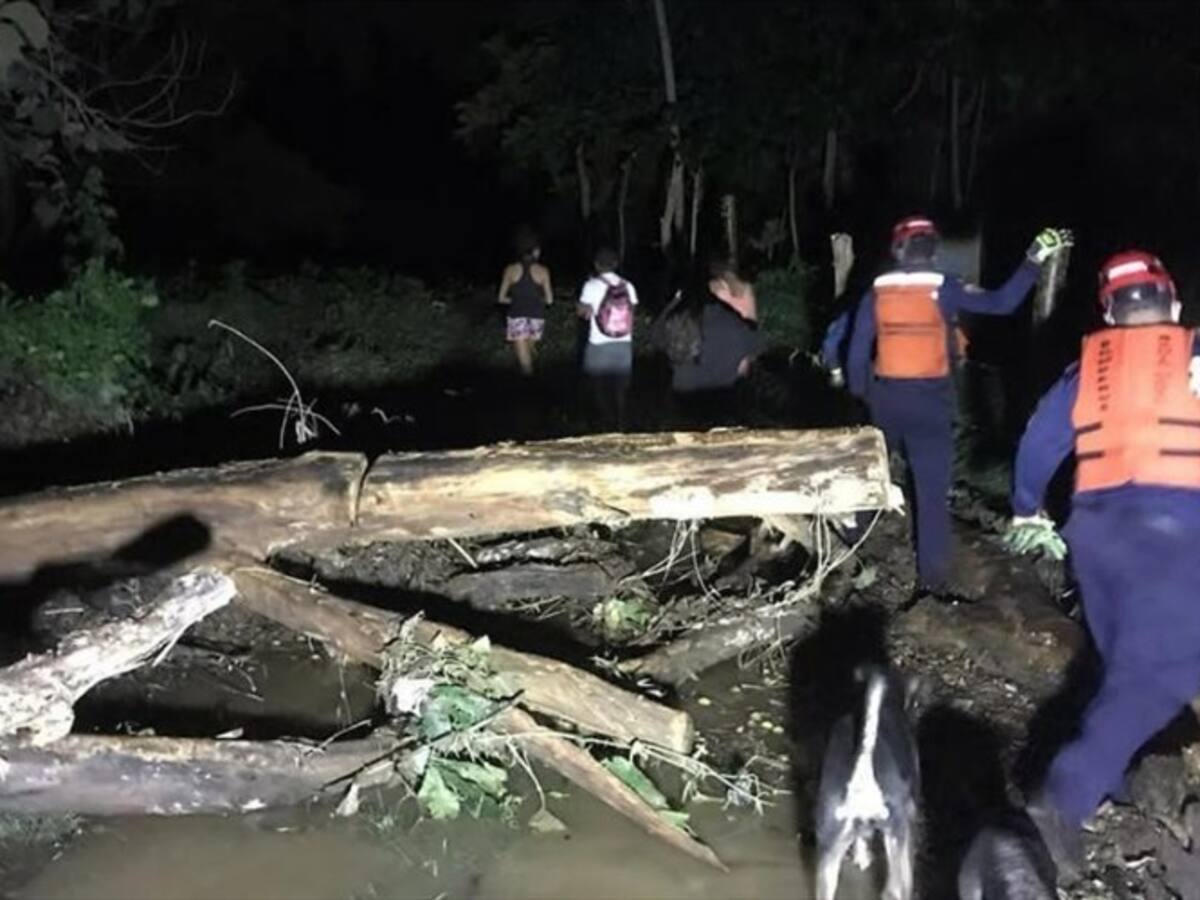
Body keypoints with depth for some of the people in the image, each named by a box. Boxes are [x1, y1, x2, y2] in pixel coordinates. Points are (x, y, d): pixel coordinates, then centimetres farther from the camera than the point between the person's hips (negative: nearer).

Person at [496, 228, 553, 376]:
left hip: (517, 318, -2)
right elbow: (549, 300, 0)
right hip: (536, 318, 2)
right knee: (528, 354, 24)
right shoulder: (543, 271, -4)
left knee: (524, 360, 0)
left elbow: (501, 298, 1)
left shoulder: (511, 269, -3)